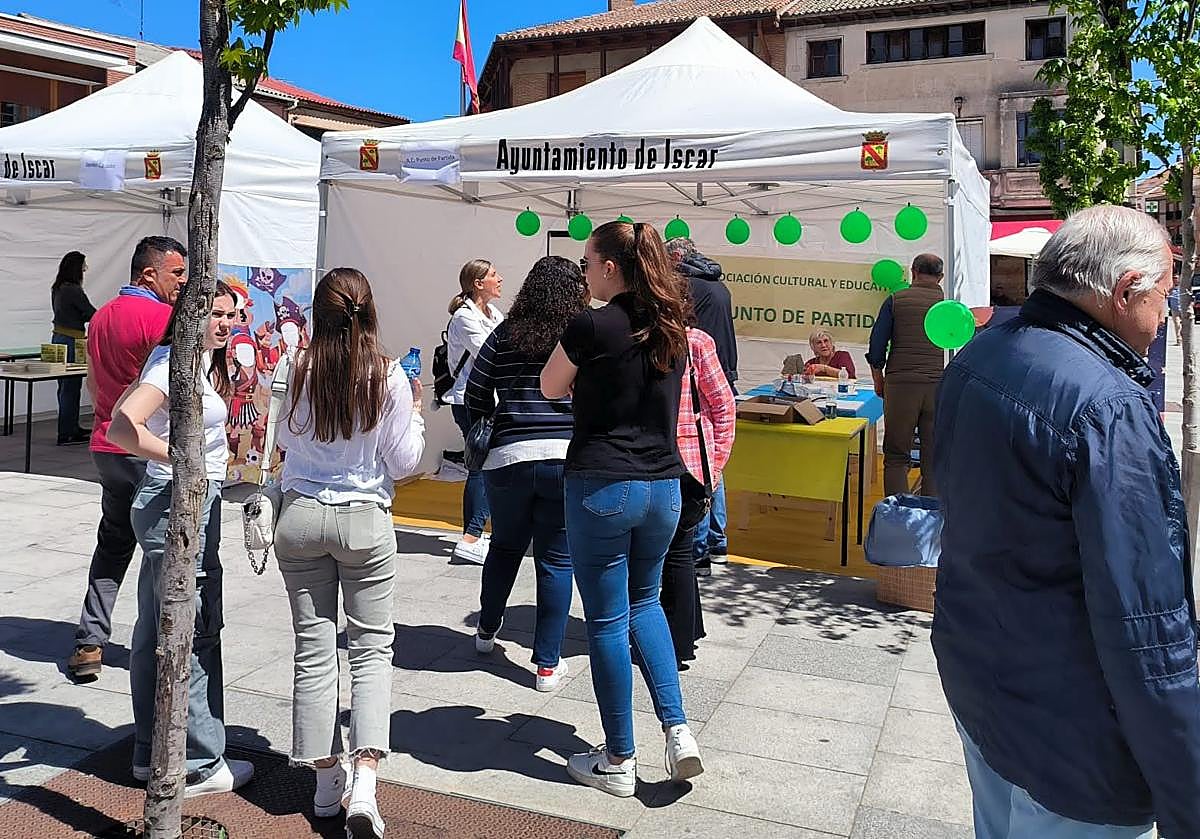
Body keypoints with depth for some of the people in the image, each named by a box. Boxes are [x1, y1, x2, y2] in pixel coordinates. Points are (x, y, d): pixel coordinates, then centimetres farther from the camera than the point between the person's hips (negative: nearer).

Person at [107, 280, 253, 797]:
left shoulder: (206, 361, 14)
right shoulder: (176, 362, -16)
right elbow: (121, 429, -28)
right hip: (178, 506, -11)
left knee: (155, 632, 16)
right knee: (193, 635, -2)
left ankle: (150, 753, 29)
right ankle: (199, 766, 9)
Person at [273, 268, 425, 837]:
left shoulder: (300, 370, -4)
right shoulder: (388, 376, -9)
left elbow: (285, 439, 11)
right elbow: (403, 463, -4)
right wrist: (414, 411, 11)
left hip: (300, 517, 2)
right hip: (365, 521, -2)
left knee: (313, 648, 10)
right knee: (372, 646, 8)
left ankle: (327, 780, 19)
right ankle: (363, 784, -4)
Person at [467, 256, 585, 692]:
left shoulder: (504, 336, 4)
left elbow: (475, 399, 6)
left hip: (508, 459, 3)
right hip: (567, 459, -2)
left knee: (505, 546, 24)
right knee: (556, 561, 7)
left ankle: (486, 630, 42)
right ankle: (548, 664, 13)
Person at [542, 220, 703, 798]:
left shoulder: (593, 327, -13)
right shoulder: (672, 329, 6)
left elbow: (550, 388, 2)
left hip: (601, 486, -6)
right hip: (663, 486, 6)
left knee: (607, 620, 5)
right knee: (645, 603, 23)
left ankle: (618, 761, 16)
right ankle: (678, 731, 12)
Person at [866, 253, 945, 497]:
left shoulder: (896, 300, 3)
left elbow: (877, 344, 2)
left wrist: (878, 379, 14)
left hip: (901, 384, -1)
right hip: (940, 386, 1)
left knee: (896, 456, 5)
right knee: (934, 458, 8)